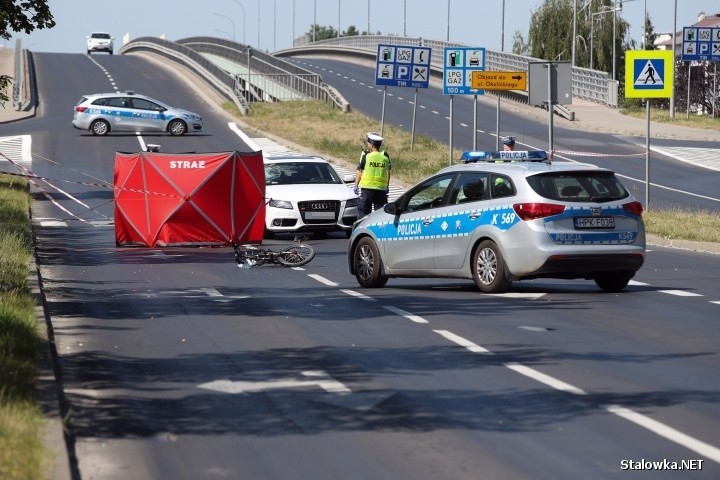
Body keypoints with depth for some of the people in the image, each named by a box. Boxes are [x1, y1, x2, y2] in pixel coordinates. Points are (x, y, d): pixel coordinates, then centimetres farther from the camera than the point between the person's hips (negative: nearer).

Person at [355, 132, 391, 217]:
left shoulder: (366, 156, -6)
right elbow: (388, 172, 9)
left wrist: (356, 185, 6)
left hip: (367, 188, -3)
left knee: (363, 211, 4)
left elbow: (359, 171, -3)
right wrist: (387, 186, 19)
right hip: (381, 189, 3)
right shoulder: (385, 156, 4)